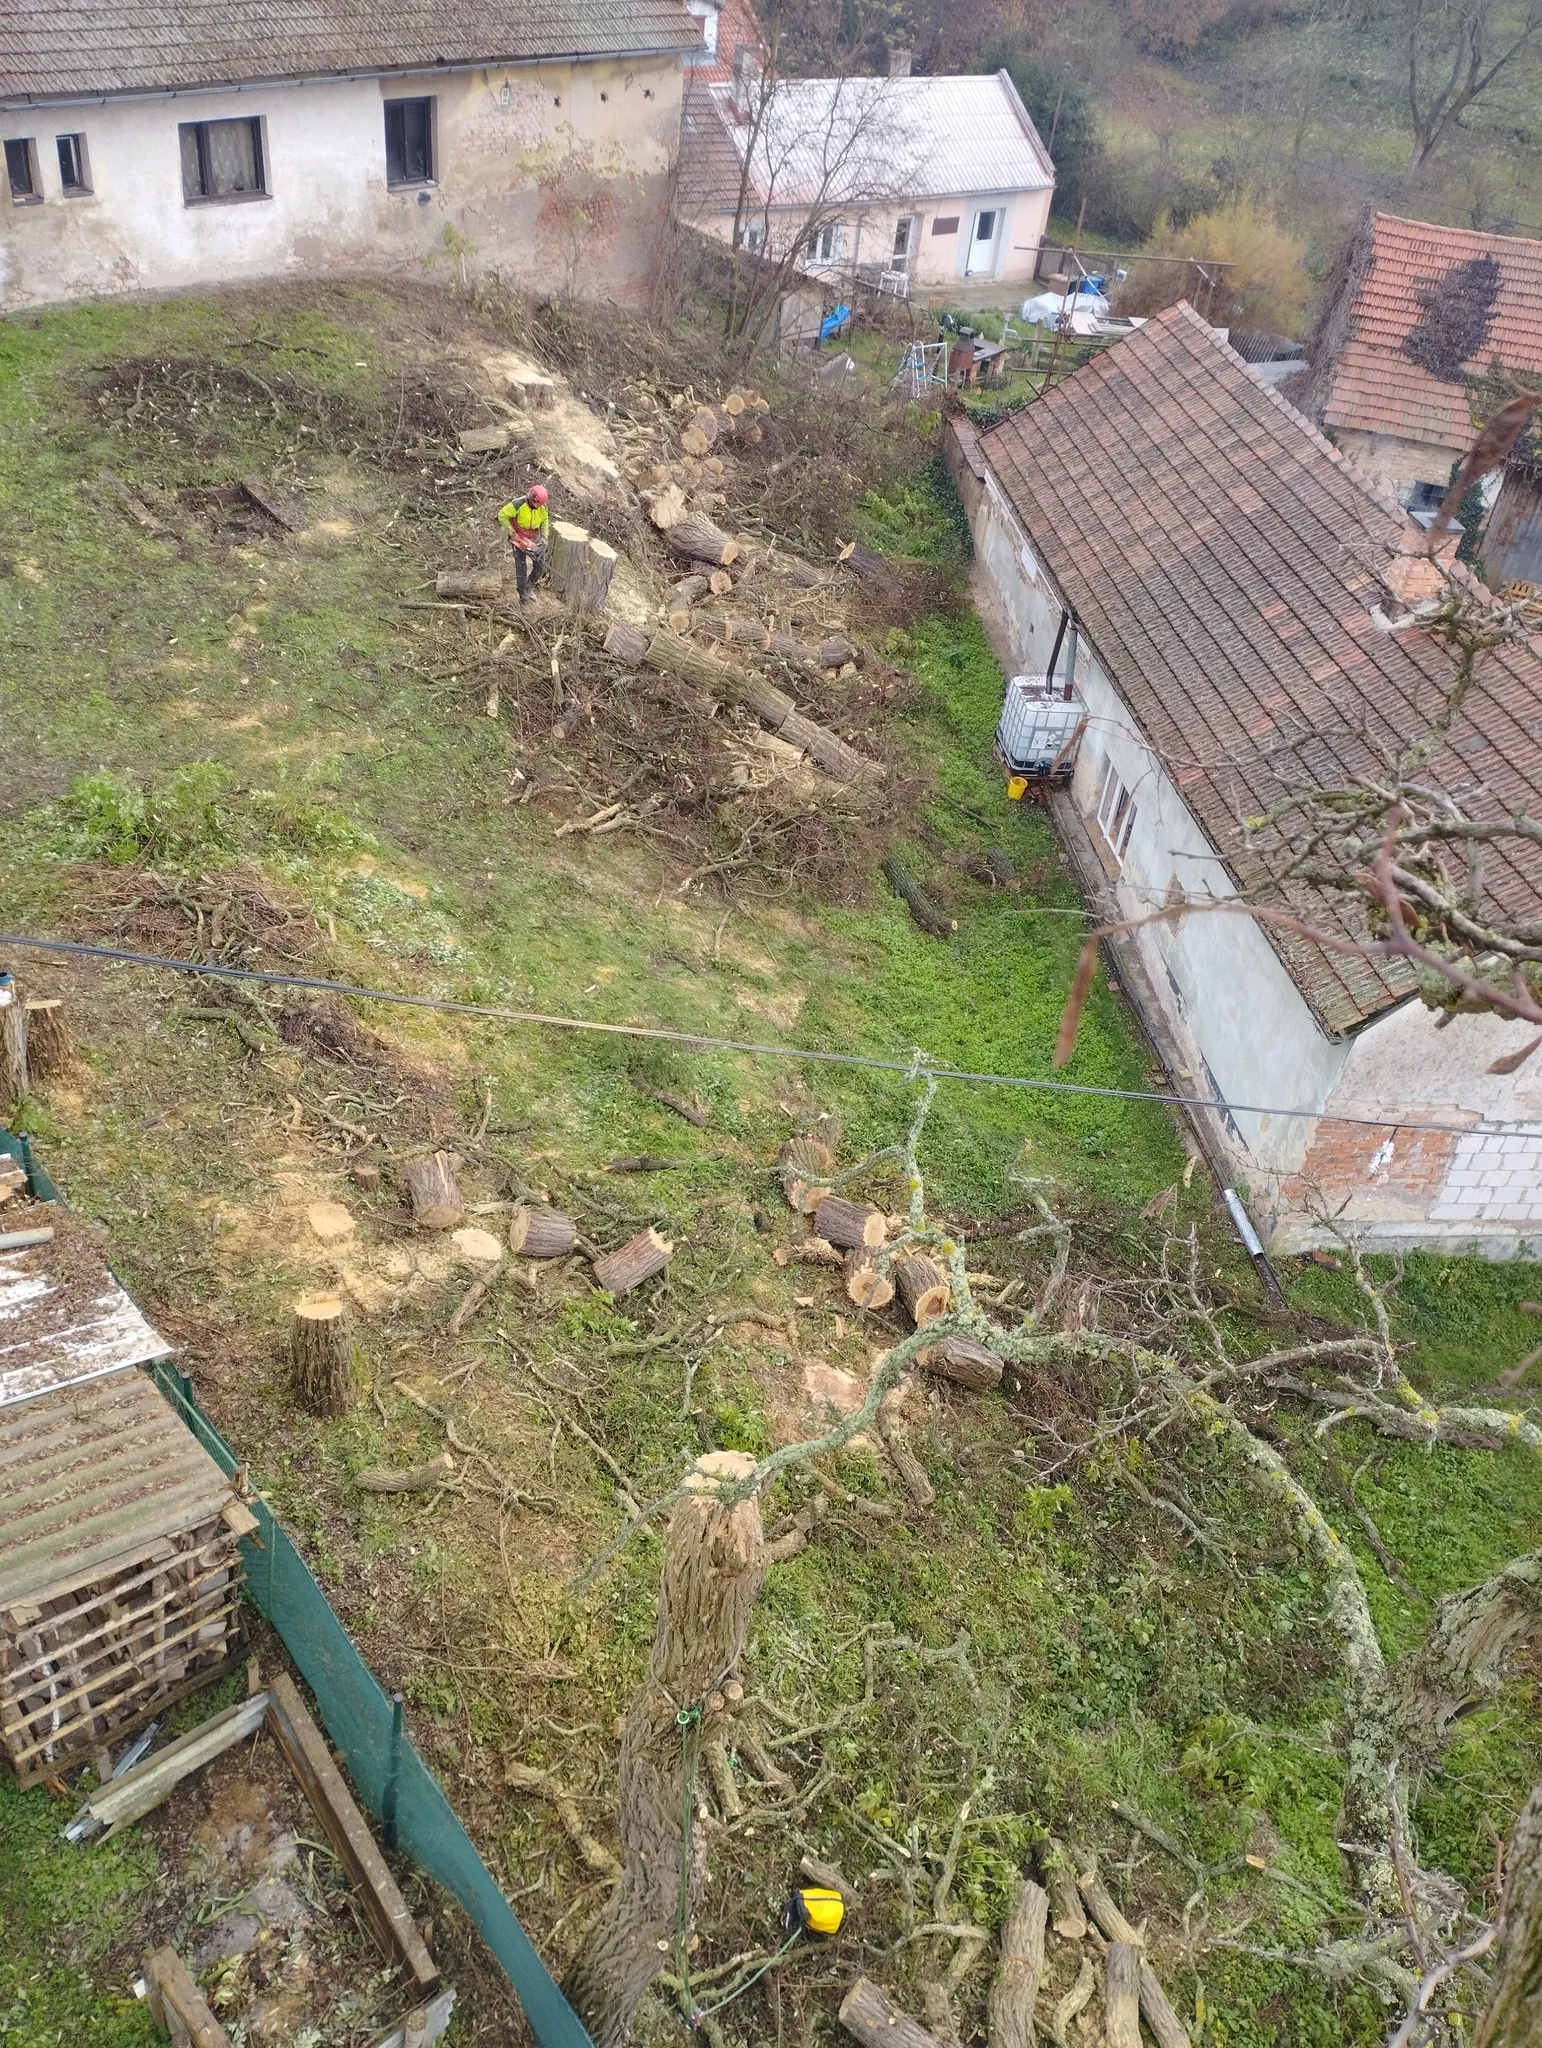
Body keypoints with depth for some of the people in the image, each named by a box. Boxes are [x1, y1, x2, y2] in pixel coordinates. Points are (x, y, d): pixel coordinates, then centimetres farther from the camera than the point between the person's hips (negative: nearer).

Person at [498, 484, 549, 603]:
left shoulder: (542, 507, -12)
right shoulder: (518, 505, -27)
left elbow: (544, 522, 5)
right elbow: (502, 516, -21)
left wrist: (544, 539, -6)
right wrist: (512, 533, -22)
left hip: (534, 538, 5)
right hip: (519, 538, -5)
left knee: (541, 567, 2)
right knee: (521, 567, -8)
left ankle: (529, 588, 25)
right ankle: (523, 596, 4)